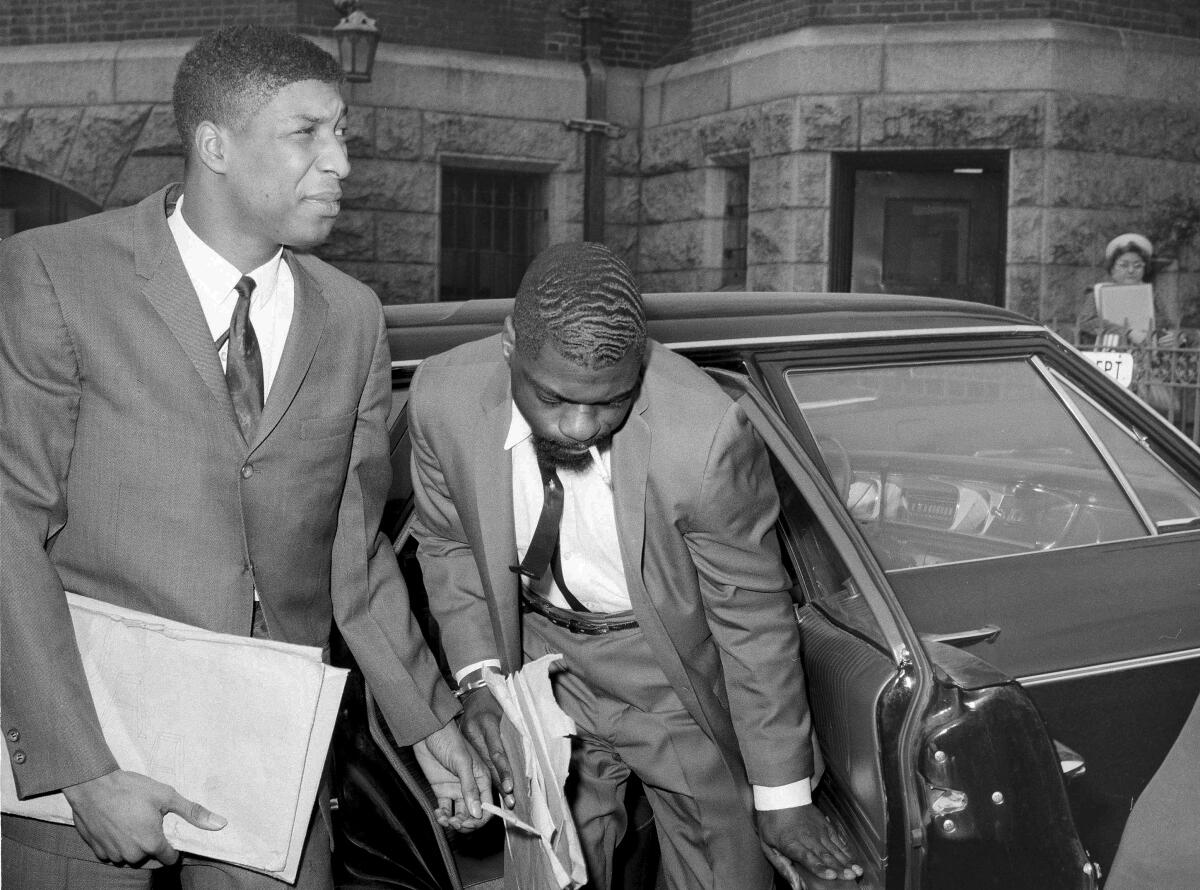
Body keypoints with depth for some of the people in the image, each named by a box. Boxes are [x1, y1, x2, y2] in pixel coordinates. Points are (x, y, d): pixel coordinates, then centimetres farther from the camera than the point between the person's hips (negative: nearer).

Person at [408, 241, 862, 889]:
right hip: (540, 661, 3)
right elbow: (447, 541, -1)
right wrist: (478, 674, -15)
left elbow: (753, 615, -19)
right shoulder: (442, 398, -22)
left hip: (674, 672, -2)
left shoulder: (704, 432, -32)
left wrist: (782, 796, -11)